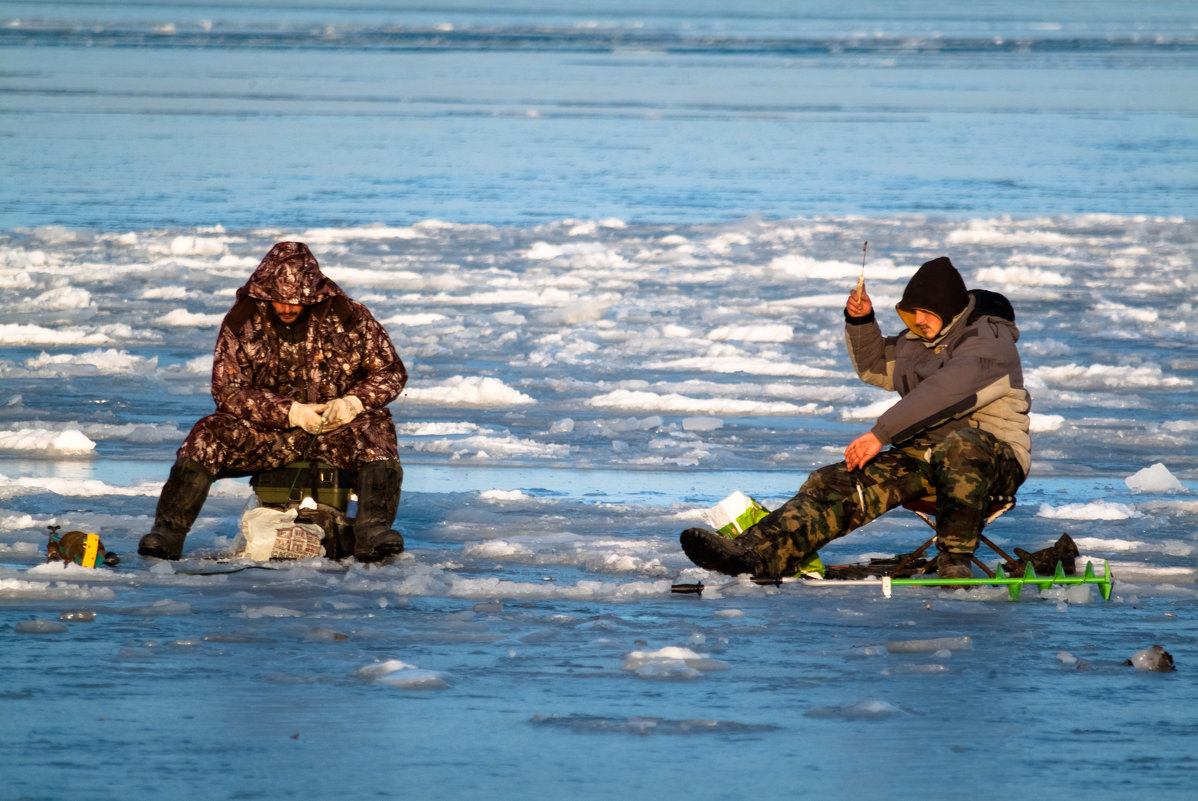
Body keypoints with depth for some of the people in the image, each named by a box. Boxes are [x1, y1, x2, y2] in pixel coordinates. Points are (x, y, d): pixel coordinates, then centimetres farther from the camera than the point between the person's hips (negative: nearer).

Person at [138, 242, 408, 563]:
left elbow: (391, 372, 2)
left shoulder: (347, 317, -5)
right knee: (209, 434, -24)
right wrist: (291, 413, -19)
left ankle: (373, 531, -46)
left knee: (377, 428, -32)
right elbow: (228, 391, -7)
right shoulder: (243, 322, -4)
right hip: (267, 433, 1)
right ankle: (168, 531, -25)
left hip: (335, 428, -1)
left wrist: (353, 402, -19)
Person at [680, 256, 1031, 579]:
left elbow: (944, 392, -26)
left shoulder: (990, 339, -13)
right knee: (837, 484, -14)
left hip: (995, 455, -7)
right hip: (923, 453, 7)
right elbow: (876, 367, 33)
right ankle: (754, 553, -31)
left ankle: (955, 559, -31)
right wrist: (860, 321, 13)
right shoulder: (918, 339, 15)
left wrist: (882, 433, -30)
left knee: (959, 446, -45)